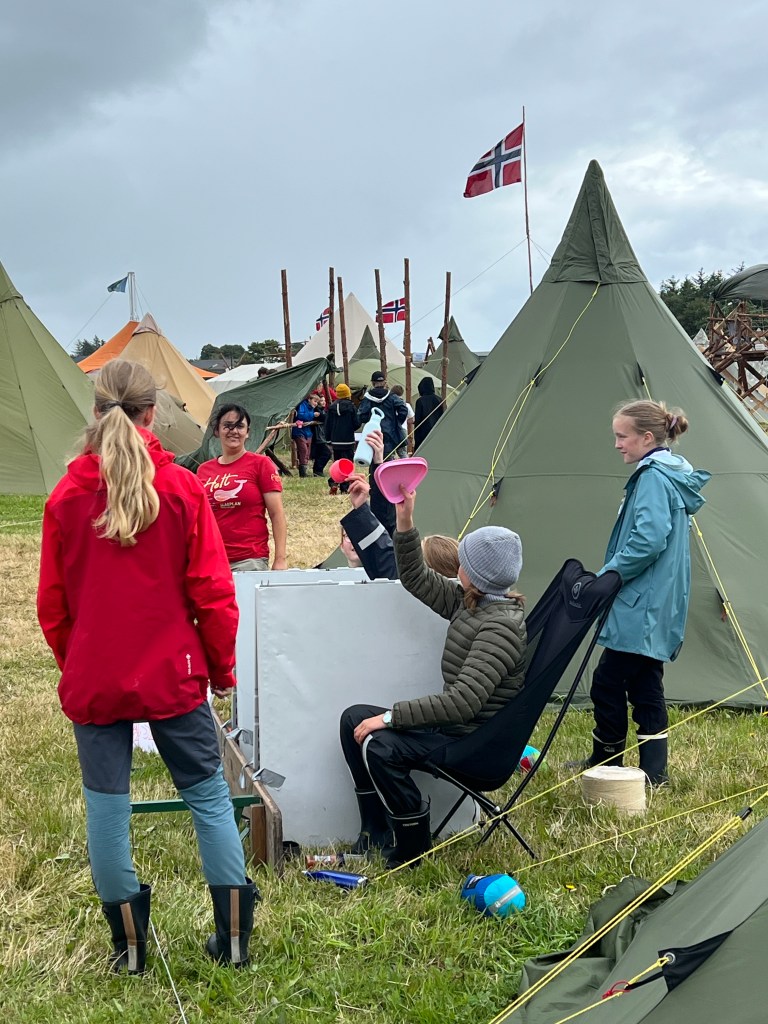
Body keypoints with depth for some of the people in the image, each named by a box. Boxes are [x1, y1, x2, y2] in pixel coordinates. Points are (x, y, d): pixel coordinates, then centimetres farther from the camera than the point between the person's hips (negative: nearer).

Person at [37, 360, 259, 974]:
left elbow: (52, 603, 5)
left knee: (106, 806, 9)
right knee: (208, 795, 10)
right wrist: (222, 668, 6)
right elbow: (212, 592, -6)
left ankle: (128, 944, 18)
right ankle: (234, 938, 15)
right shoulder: (182, 488, -7)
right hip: (172, 675, -1)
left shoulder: (67, 497, -2)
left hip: (93, 683, 1)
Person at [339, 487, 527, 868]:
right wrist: (405, 523, 2)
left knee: (380, 746, -28)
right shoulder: (468, 602, 4)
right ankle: (375, 831, 10)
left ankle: (413, 850, -8)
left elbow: (463, 700, -30)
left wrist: (391, 716, -27)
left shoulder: (501, 625, -24)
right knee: (354, 718, 8)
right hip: (451, 725, 10)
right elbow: (416, 580, 16)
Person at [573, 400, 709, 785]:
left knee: (608, 682, -1)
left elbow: (648, 540, -26)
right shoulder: (671, 473, 16)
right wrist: (611, 577, 18)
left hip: (642, 607, -10)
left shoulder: (653, 477, -15)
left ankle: (605, 763, 11)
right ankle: (653, 771, 15)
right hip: (657, 608, 10)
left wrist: (607, 576, -15)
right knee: (645, 685, 12)